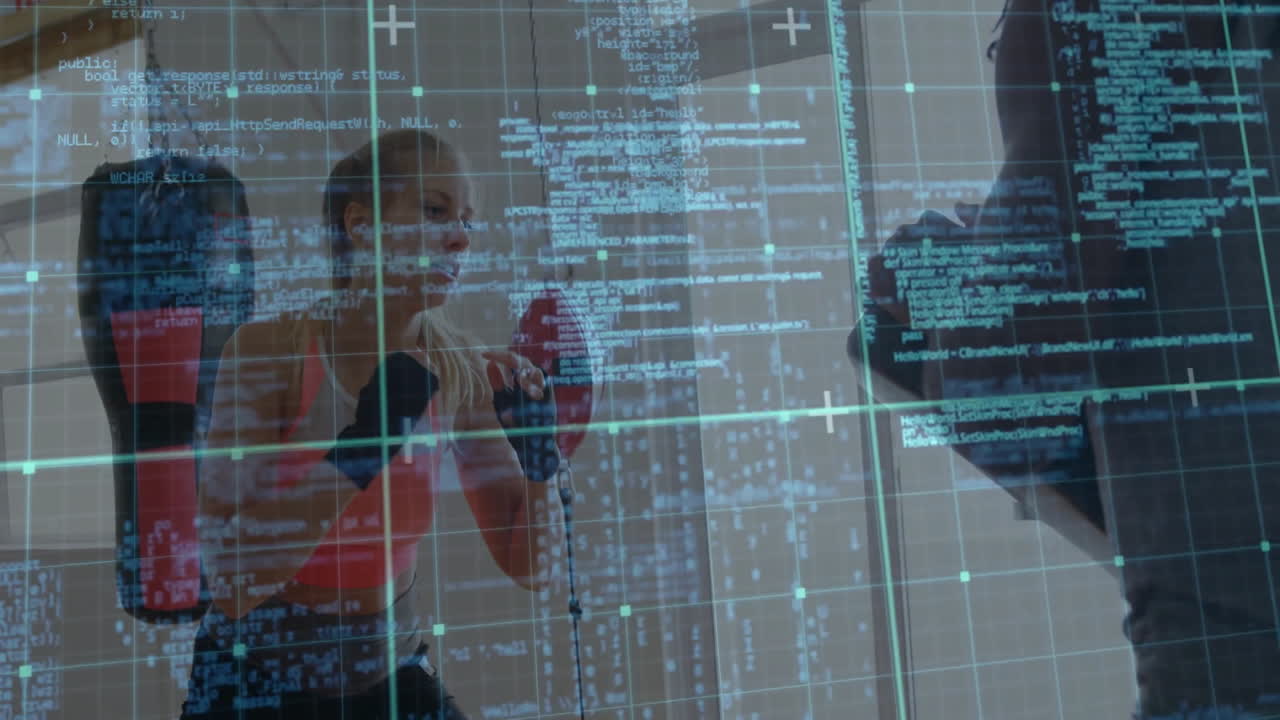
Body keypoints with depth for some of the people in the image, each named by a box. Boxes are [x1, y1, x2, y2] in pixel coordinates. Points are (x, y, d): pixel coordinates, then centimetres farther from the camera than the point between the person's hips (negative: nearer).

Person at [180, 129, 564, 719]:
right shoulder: (266, 349, -18)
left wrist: (537, 454, -22)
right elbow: (230, 581, -23)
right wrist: (356, 450, -31)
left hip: (391, 672, 3)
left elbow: (529, 568, -6)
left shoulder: (458, 366, -10)